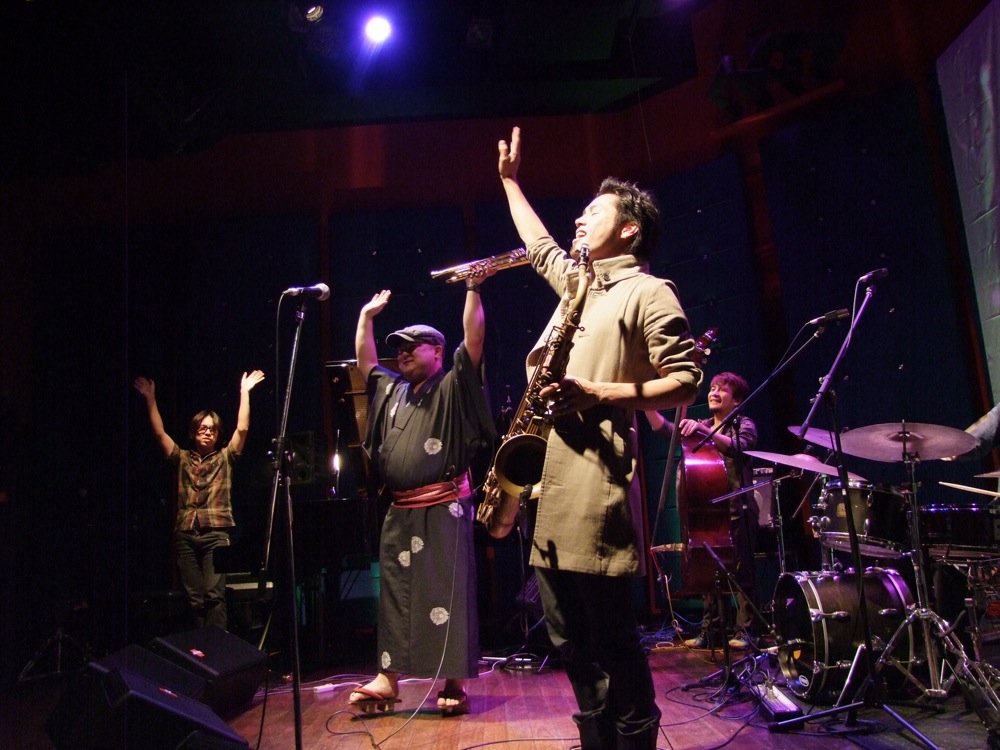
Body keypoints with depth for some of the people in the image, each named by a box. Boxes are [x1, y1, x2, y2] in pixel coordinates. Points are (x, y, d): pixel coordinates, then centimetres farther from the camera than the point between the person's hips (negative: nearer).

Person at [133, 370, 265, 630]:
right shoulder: (182, 459, 19)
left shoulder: (225, 458, 13)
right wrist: (150, 398, 11)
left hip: (216, 534, -3)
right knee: (194, 597, 2)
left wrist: (244, 392, 0)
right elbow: (159, 433, 13)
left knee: (214, 594, -12)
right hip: (185, 535, 3)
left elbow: (242, 429, 2)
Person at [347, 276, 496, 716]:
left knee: (448, 592, -3)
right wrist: (367, 316, 28)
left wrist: (473, 289, -15)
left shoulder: (453, 387, 0)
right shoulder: (391, 390, 19)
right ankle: (388, 678, 18)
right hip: (399, 512, 7)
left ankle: (454, 683, 4)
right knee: (394, 594, 10)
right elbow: (364, 361, 29)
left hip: (444, 509, -7)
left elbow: (474, 341, -11)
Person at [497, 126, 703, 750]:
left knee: (613, 643, -3)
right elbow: (539, 245, 40)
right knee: (572, 643, 13)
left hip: (597, 481, -9)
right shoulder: (576, 281, 22)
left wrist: (598, 395, -18)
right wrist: (510, 180, 46)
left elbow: (686, 383, -10)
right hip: (552, 478, 9)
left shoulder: (648, 291, -3)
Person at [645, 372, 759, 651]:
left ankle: (744, 630, 6)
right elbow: (663, 428, 2)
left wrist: (704, 430, -34)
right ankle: (708, 630, 12)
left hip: (737, 510, -5)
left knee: (742, 571, -2)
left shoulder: (744, 425, 1)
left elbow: (737, 447, -21)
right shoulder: (699, 428, 15)